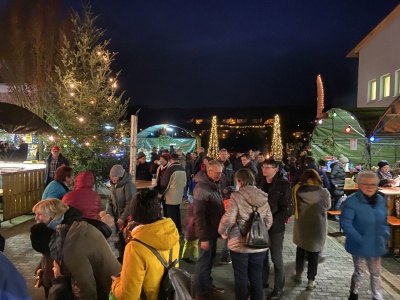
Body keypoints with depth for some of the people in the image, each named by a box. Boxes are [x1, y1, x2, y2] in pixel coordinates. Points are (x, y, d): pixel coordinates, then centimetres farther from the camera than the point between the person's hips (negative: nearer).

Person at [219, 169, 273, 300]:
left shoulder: (237, 196, -14)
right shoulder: (263, 196, 0)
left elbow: (228, 219, -18)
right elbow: (269, 220, 5)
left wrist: (223, 231, 1)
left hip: (239, 244, -4)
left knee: (241, 278, 13)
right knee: (257, 278, 18)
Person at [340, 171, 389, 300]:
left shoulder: (381, 200, 0)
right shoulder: (352, 201, -21)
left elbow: (385, 221, 12)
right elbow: (345, 223, -22)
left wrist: (385, 236, 0)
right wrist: (359, 239, -25)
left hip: (376, 245, 5)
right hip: (360, 245, -4)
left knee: (376, 273, 17)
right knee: (359, 272, 14)